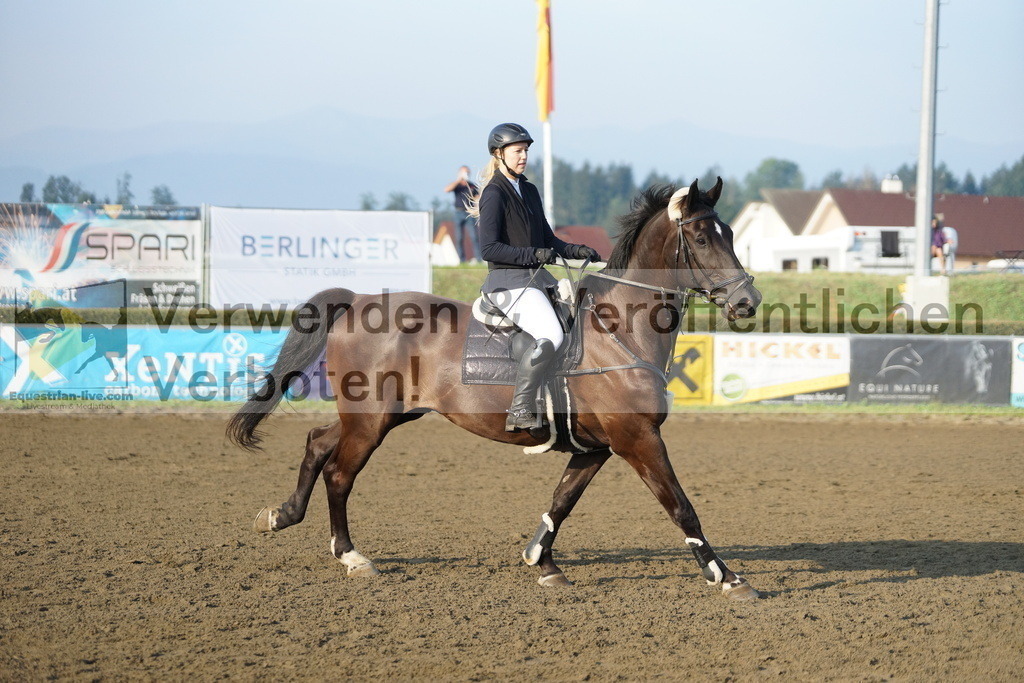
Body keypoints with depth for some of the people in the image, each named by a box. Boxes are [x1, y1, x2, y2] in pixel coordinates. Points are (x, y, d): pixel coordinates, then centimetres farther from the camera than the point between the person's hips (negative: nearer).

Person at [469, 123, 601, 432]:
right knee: (551, 337, -27)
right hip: (508, 282, -9)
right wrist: (533, 255, -24)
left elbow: (548, 239, 22)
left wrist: (576, 250, 5)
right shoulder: (495, 194, -8)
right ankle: (519, 412, -21)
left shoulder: (529, 191, 17)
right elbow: (490, 249, -16)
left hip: (536, 278, 9)